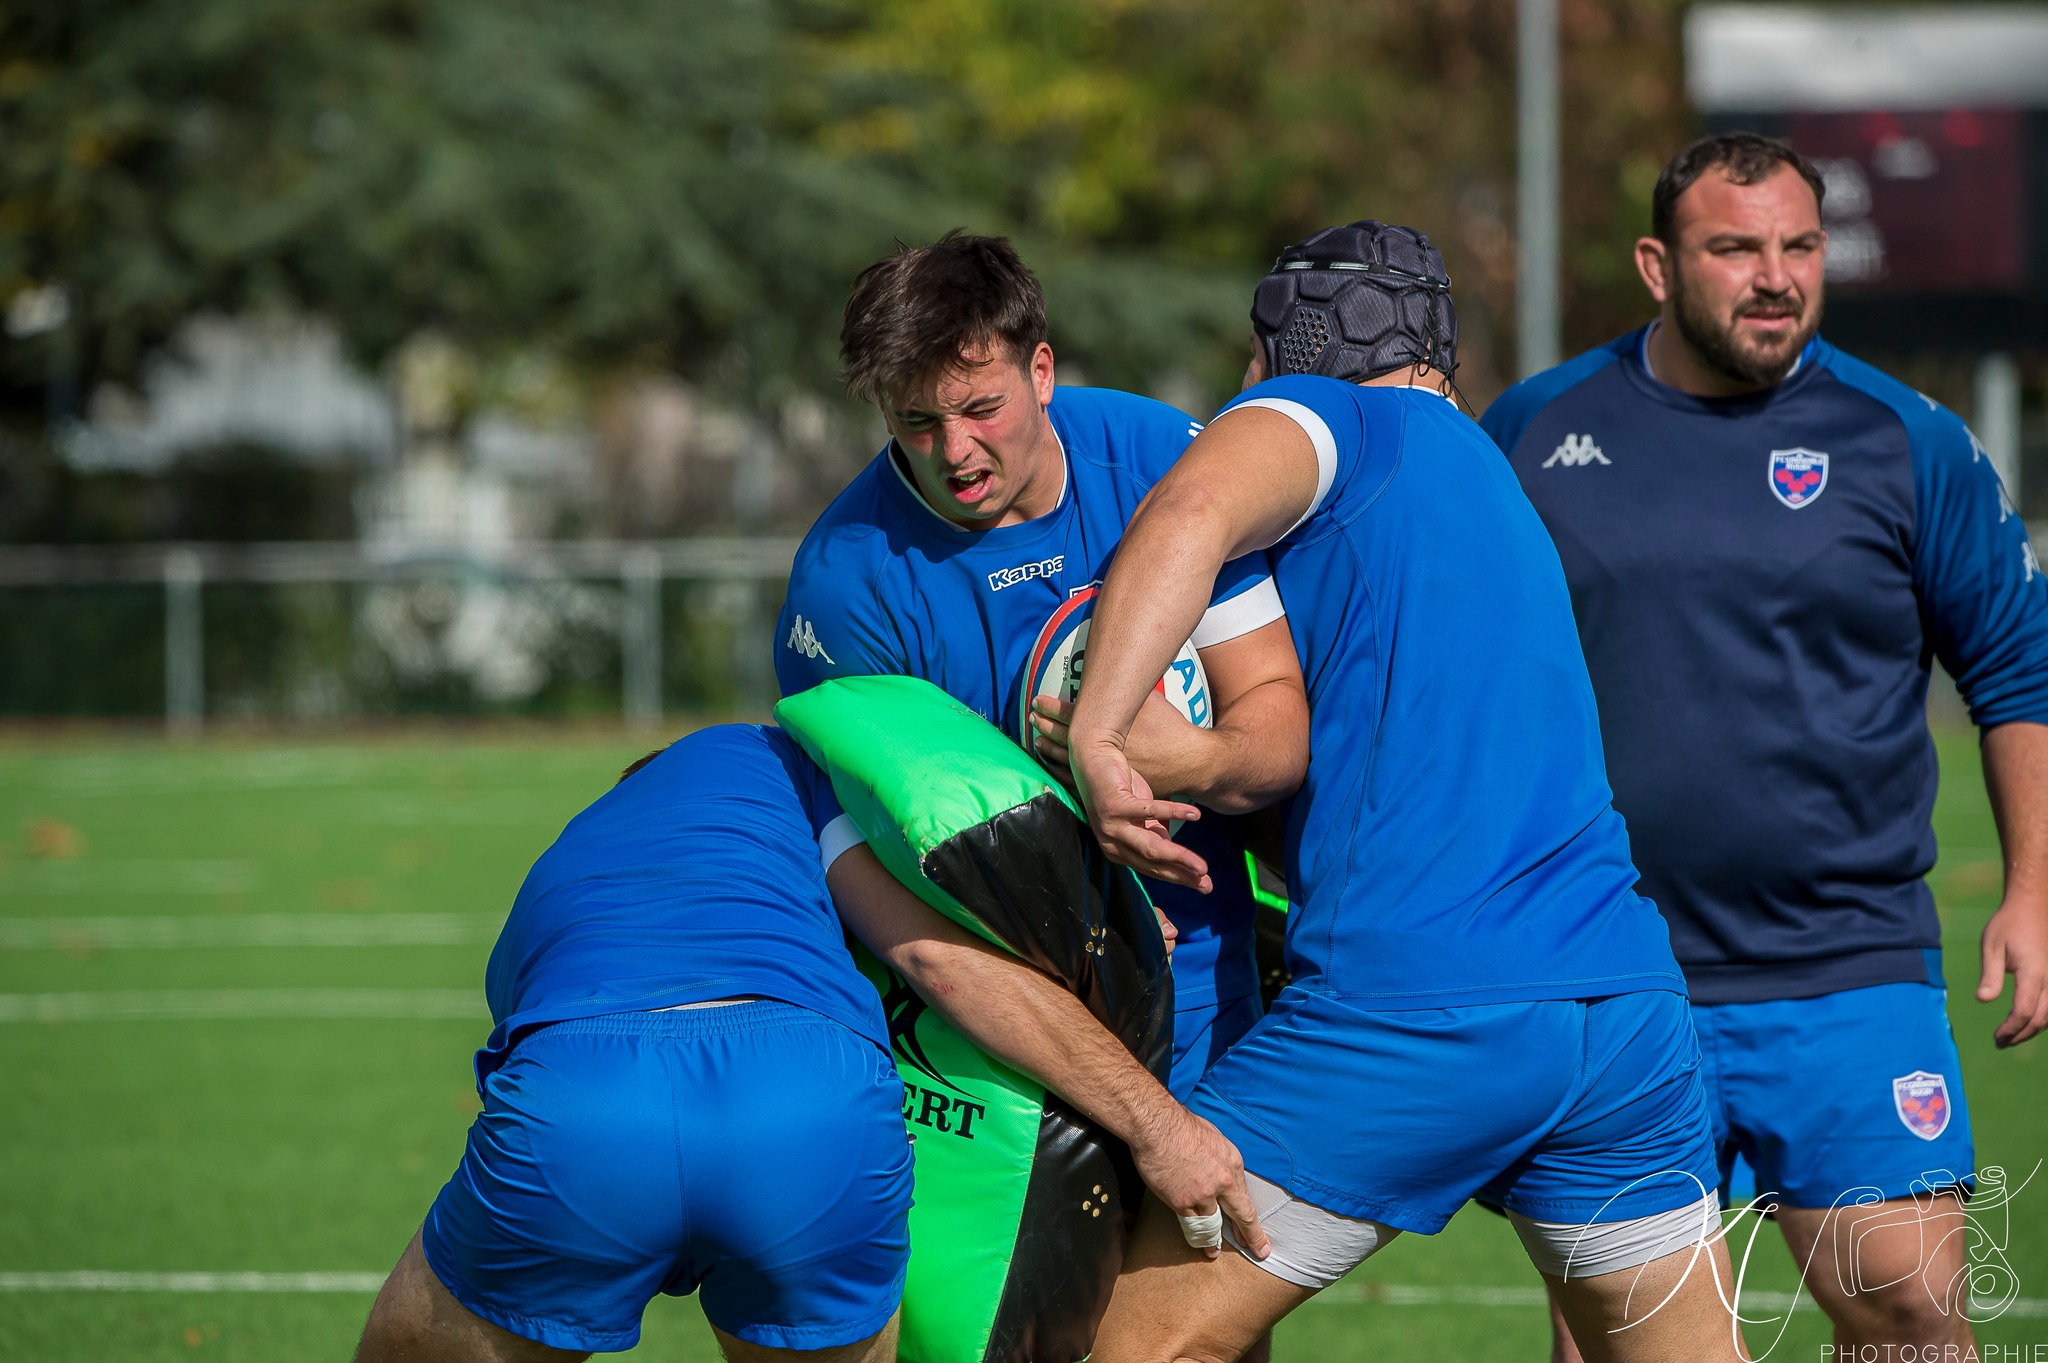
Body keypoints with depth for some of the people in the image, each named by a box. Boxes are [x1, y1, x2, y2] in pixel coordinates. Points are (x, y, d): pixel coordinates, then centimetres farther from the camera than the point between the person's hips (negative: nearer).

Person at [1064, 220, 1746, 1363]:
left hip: (1412, 1011, -7)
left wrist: (1098, 737, -24)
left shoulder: (1314, 417, 3)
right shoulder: (1496, 486, 28)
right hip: (1630, 1004, 8)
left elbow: (1191, 513, -21)